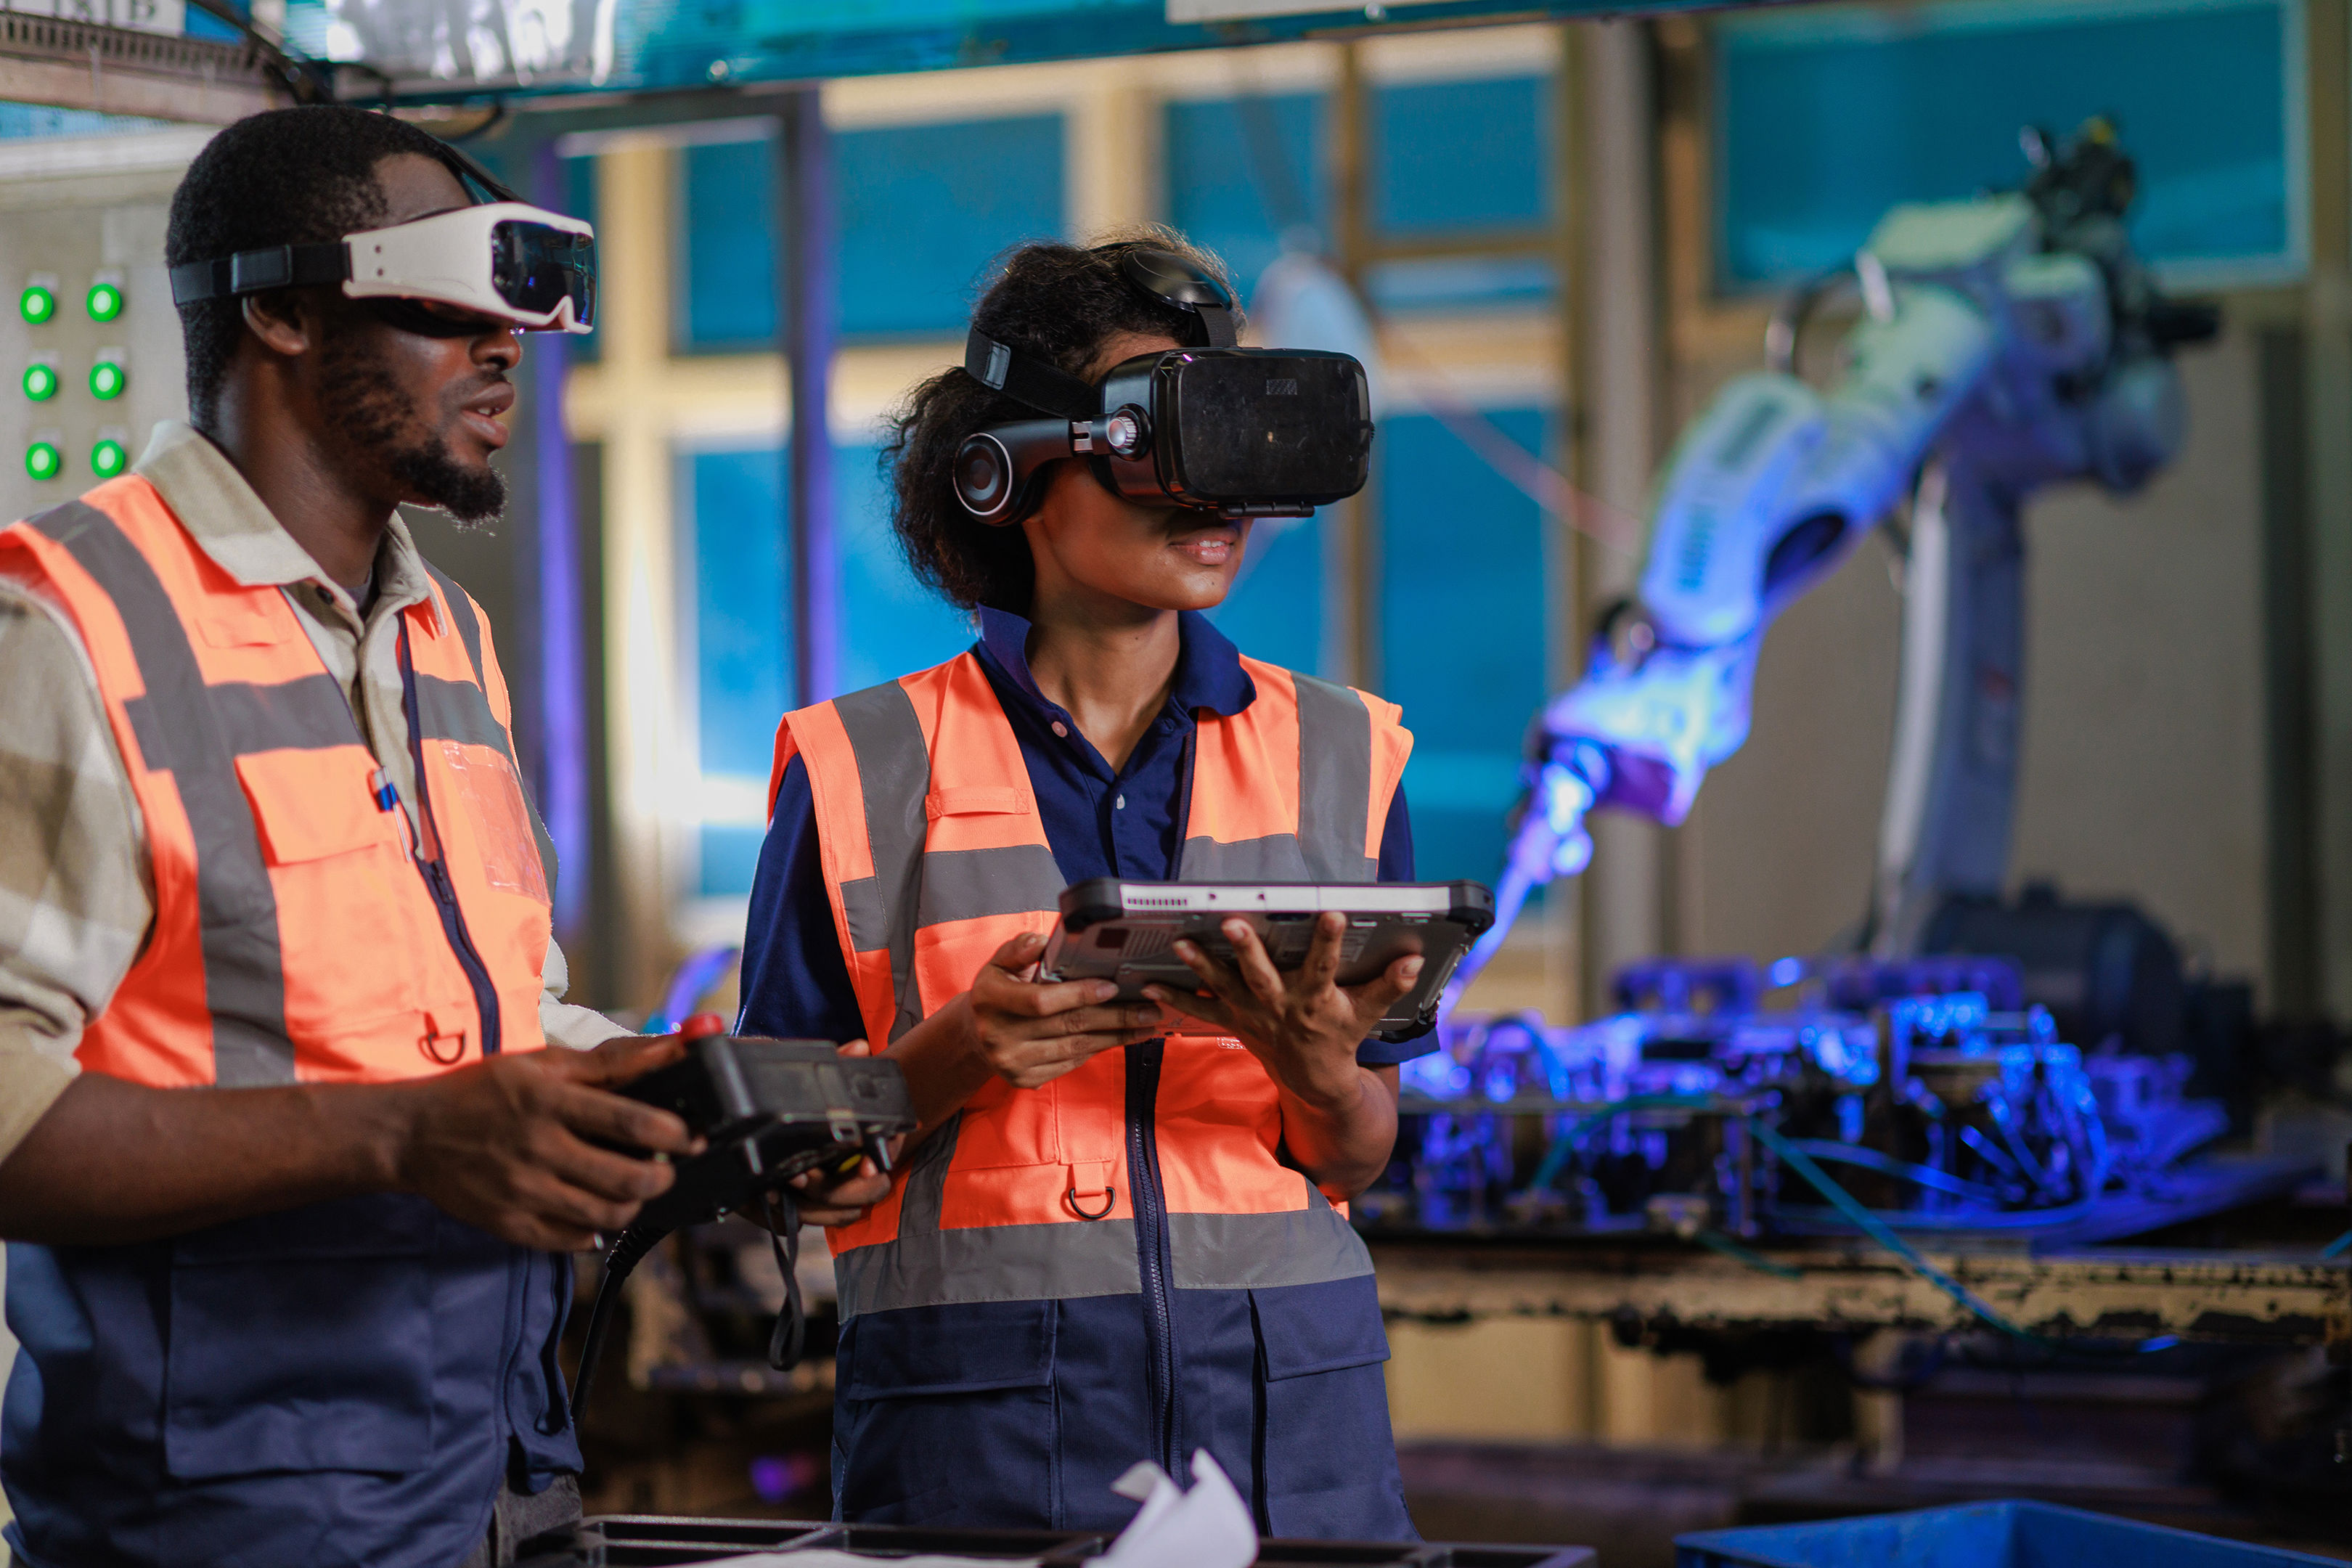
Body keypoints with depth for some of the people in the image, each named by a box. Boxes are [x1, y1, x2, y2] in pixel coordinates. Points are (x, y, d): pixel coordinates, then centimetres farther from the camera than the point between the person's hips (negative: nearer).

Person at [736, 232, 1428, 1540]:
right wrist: (956, 1058, -15)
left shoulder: (1337, 756, 10)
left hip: (1282, 1390, 2)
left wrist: (1317, 1071, -11)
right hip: (976, 1404, -2)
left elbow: (1362, 1161, 11)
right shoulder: (867, 768, 3)